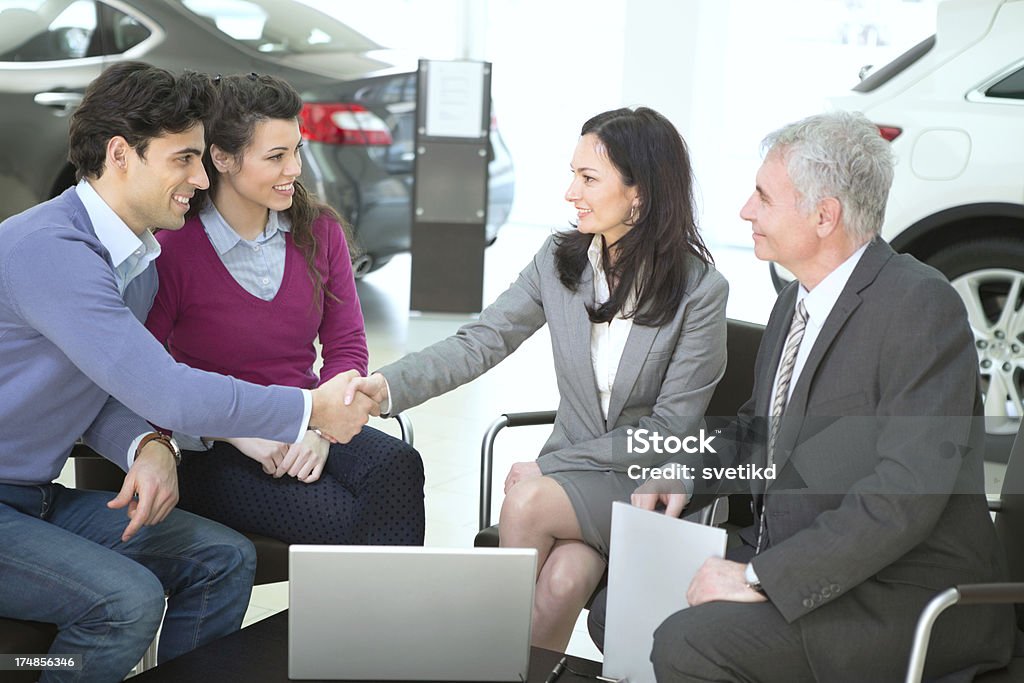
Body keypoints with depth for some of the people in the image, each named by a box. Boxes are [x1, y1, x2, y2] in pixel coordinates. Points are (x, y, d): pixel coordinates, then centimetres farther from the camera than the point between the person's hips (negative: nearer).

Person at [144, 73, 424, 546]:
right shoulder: (172, 250, -11)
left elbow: (347, 346, 7)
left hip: (304, 430, 4)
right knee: (346, 520, -30)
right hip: (214, 454, -4)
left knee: (397, 466, -28)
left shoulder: (318, 231, 4)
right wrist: (238, 431, -19)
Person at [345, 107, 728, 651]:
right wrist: (388, 385, -23)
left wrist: (550, 466, -14)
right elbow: (479, 343, -6)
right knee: (561, 583, -28)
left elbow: (671, 428, -11)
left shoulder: (700, 290, -12)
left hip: (652, 482, -3)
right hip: (570, 467, 3)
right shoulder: (558, 260, 0)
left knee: (528, 502, -29)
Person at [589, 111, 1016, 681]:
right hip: (789, 562, 9)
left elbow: (906, 492, -26)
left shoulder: (922, 306, -18)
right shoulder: (796, 302, 10)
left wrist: (762, 576, -24)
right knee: (614, 613, 2)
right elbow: (759, 430, 25)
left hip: (903, 595, -9)